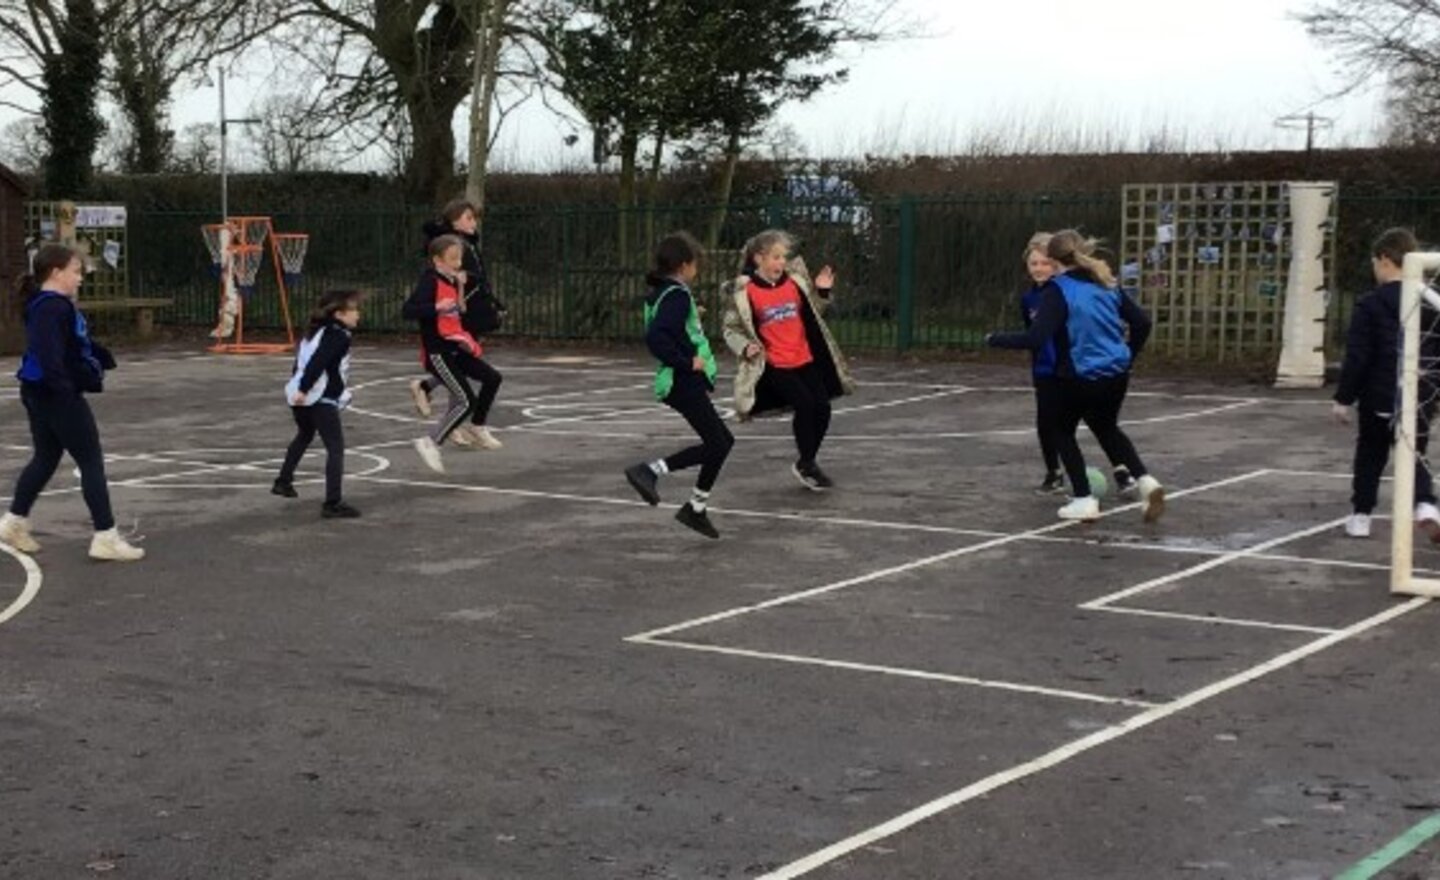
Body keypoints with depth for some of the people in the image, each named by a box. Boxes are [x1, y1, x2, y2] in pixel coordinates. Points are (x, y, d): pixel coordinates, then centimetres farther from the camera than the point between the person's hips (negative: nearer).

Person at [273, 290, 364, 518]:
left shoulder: (317, 331, 15)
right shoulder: (339, 337, -13)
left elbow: (303, 360, 23)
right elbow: (318, 363, -26)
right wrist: (304, 388, -32)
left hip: (299, 396, 10)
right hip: (320, 399, -10)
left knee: (304, 435, 34)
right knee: (336, 448, -7)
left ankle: (283, 481, 46)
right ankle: (332, 503, -13)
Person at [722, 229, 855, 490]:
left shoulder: (795, 280, 4)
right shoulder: (744, 291, -9)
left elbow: (813, 312, 19)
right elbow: (731, 329, -1)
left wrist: (822, 291, 2)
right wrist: (746, 347, -18)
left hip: (805, 360, 5)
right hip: (774, 365, -5)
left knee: (822, 407, 0)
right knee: (804, 404, -18)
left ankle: (807, 463, 23)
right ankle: (806, 465, 1)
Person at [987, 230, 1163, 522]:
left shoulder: (1057, 290, -13)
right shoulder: (1105, 284, 7)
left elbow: (1036, 339, -21)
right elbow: (1142, 322, 8)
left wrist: (996, 339, -9)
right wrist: (1129, 356, 22)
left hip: (1082, 378, -6)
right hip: (1116, 374, 6)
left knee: (1061, 431, 20)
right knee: (1106, 428, 30)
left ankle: (1084, 500, 16)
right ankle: (1145, 482, 12)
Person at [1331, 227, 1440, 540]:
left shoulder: (1370, 306, -11)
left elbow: (1357, 358, -11)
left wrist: (1344, 398, -4)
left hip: (1379, 398, -3)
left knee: (1370, 457, 13)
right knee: (1414, 455, 10)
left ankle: (1361, 514, 17)